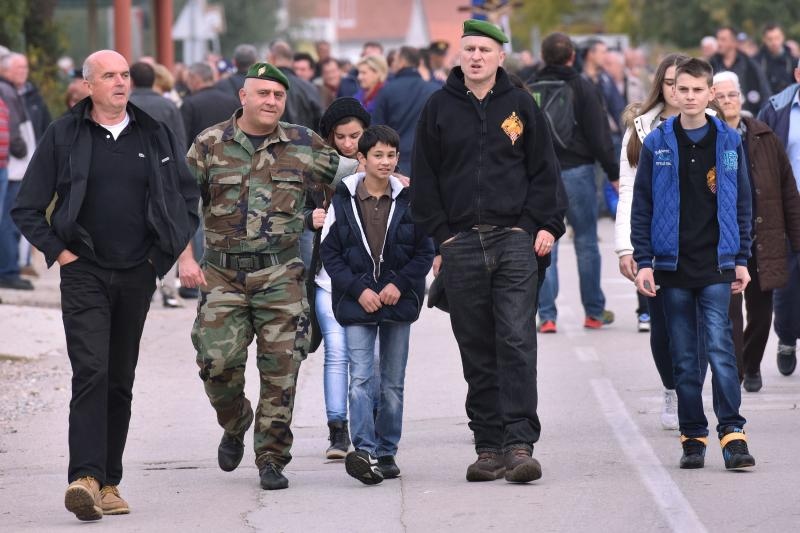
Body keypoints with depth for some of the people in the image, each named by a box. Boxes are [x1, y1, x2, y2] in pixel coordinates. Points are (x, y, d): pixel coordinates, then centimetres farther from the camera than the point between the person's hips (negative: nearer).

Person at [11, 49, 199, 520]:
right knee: (91, 373, -17)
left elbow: (188, 196, 17)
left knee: (121, 381, 8)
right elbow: (27, 208, 3)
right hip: (84, 273, -3)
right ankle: (86, 478, -24)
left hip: (138, 275, 3)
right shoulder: (64, 136, 0)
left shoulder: (156, 136, 7)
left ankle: (109, 482, 14)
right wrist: (58, 252, -4)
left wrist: (167, 252, 8)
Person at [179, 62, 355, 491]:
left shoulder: (303, 145, 6)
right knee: (217, 361, -7)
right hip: (222, 273, 0)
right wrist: (185, 258, -5)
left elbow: (351, 173, 20)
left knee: (280, 368, -3)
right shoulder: (209, 145, 4)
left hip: (281, 273, 0)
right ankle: (235, 426, 24)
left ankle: (272, 457, 7)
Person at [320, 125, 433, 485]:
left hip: (398, 303, 2)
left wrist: (400, 284, -9)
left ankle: (386, 453, 16)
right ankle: (364, 452, -20)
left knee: (393, 383, 7)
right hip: (357, 305, -2)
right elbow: (329, 253, 0)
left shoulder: (408, 200, 2)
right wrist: (359, 289, -10)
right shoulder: (343, 201, -1)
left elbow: (425, 252, 5)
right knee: (360, 379, -12)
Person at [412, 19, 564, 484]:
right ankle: (489, 446, 10)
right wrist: (439, 236, 2)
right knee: (477, 351, 5)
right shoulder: (439, 108, 8)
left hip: (515, 240, -2)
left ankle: (519, 445, -14)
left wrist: (547, 224, -1)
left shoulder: (520, 105, 7)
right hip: (461, 244, 2)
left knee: (517, 341, -11)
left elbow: (544, 170, 9)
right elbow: (424, 179, 9)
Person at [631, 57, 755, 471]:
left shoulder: (728, 142, 5)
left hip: (716, 266, -1)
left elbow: (742, 203, 10)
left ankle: (732, 432, -10)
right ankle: (693, 435, 10)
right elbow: (641, 207, 5)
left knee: (719, 347, -11)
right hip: (672, 266, 1)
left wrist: (741, 260, 6)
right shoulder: (657, 144, 3)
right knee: (684, 357, 4)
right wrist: (643, 261, -1)